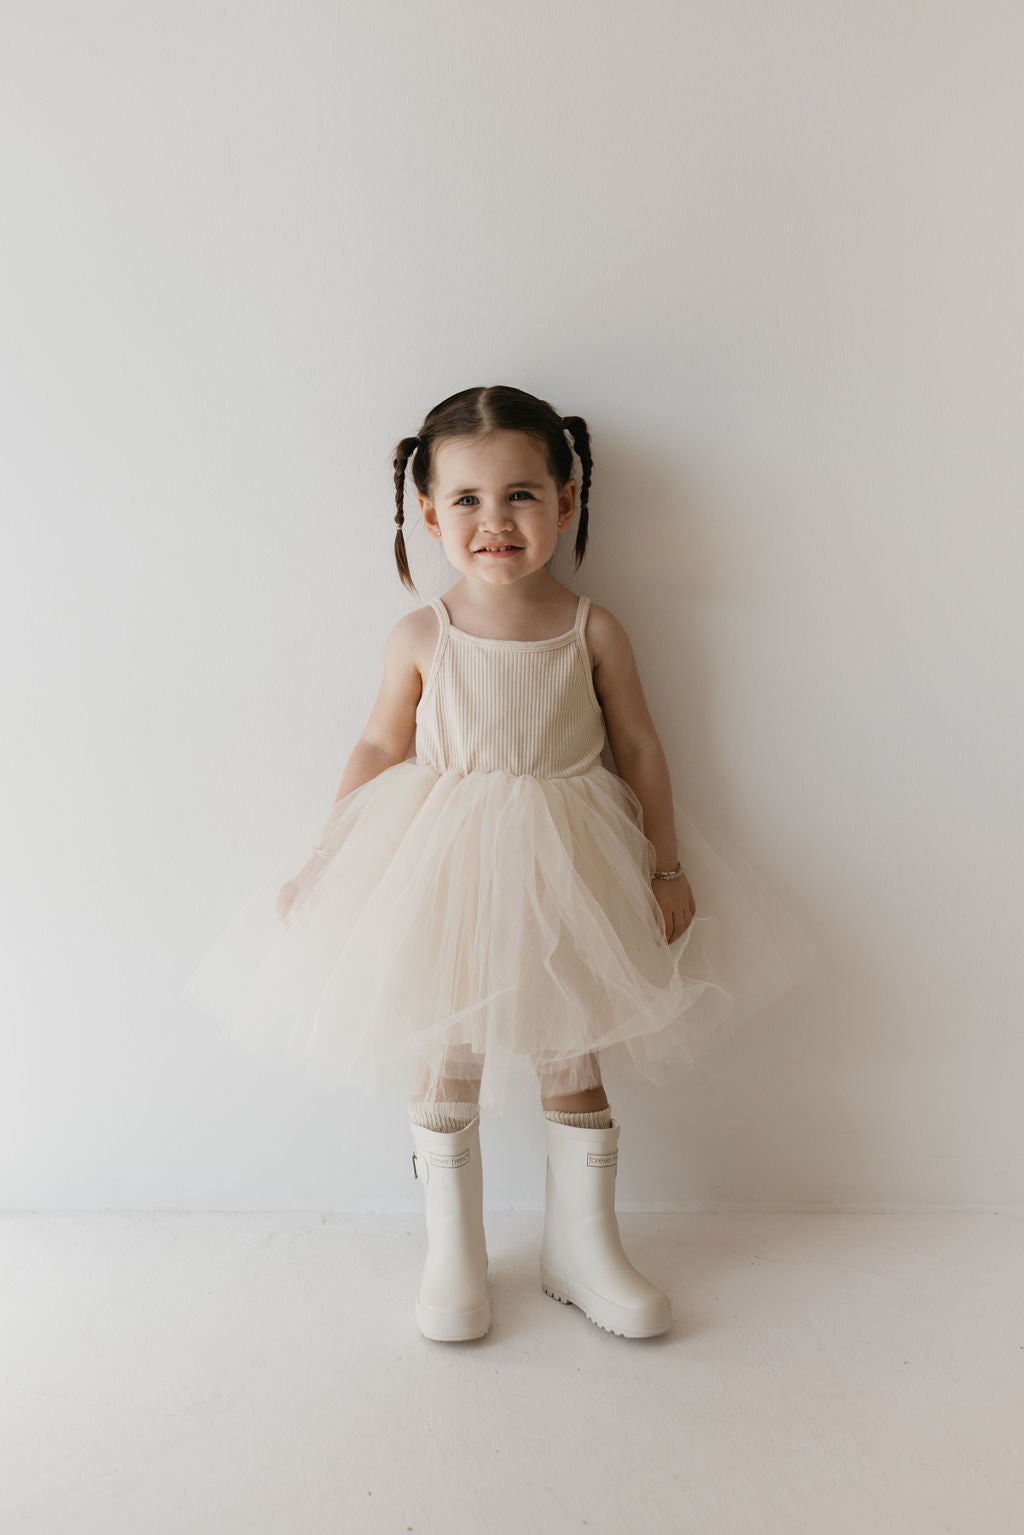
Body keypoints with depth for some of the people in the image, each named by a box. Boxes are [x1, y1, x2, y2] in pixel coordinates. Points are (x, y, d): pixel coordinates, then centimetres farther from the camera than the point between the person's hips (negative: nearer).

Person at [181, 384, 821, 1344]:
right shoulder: (419, 638, -6)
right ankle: (452, 1251, 29)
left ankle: (582, 1246, 31)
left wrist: (668, 866, 0)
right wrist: (326, 853, -1)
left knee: (573, 1056, 10)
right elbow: (381, 746, 4)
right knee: (445, 1063, 7)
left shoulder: (593, 631, -5)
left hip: (568, 867, 1)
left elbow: (639, 747, 2)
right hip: (442, 868, 0)